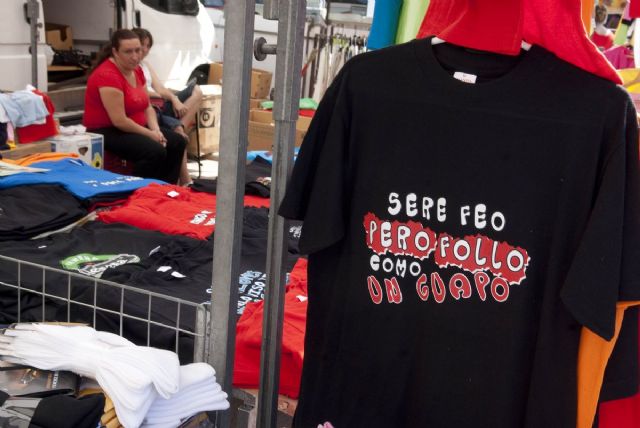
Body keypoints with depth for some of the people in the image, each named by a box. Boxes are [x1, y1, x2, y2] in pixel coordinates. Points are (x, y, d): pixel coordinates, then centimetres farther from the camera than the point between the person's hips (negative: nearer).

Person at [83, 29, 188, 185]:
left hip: (133, 128, 9)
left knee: (177, 142, 0)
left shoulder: (136, 70, 5)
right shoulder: (107, 75, -22)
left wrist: (156, 130, -8)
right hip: (107, 132, -9)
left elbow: (147, 107, 10)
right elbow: (119, 120, -26)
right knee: (155, 151, -27)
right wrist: (150, 134, -18)